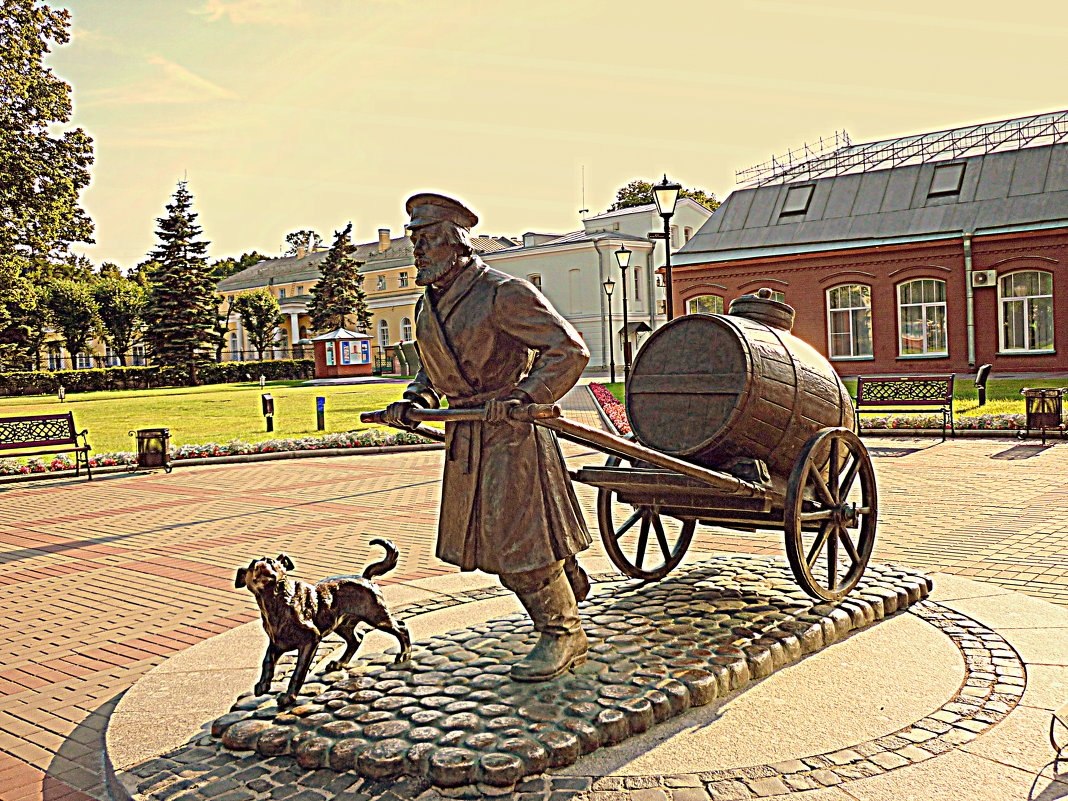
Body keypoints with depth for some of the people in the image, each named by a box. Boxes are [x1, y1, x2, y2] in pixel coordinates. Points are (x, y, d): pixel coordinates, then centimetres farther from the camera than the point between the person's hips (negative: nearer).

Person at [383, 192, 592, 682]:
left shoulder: (503, 293, -15)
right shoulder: (429, 307, 12)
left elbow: (568, 350, -18)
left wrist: (524, 397, -29)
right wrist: (416, 399, 6)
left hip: (510, 434, -9)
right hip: (465, 438, 9)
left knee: (516, 538, -5)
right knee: (485, 539, 16)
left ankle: (563, 635, 14)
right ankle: (567, 580, 39)